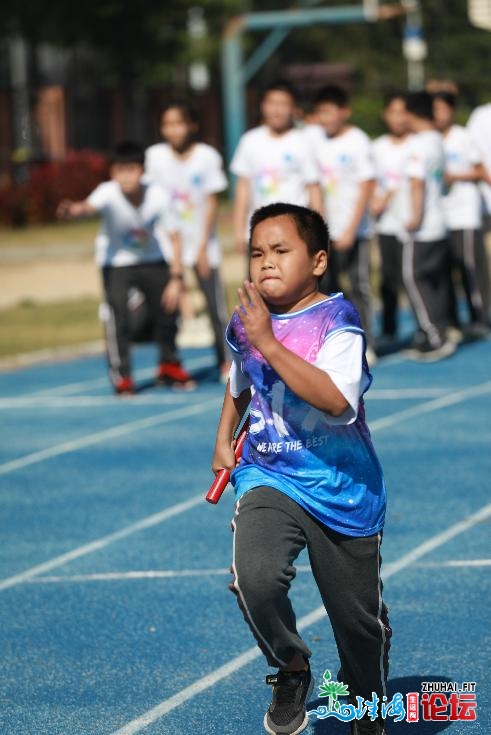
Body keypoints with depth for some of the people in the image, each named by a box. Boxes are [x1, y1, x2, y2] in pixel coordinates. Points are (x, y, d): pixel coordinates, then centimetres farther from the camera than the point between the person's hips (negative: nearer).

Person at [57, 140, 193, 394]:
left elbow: (174, 237, -12)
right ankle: (121, 375, -6)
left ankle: (169, 366, 32)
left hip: (151, 260, 3)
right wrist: (76, 209, -78)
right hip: (116, 262, -3)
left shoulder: (157, 196, -23)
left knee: (168, 308, 5)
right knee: (117, 312, -21)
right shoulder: (108, 193, -30)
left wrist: (176, 278, -16)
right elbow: (90, 205, -54)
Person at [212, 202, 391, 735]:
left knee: (359, 618, 11)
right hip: (269, 480, 2)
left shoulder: (337, 320, -14)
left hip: (343, 488, -2)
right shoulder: (244, 324, 1)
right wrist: (223, 439, 18)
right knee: (254, 577, -28)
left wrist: (268, 343, -32)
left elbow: (336, 398, -32)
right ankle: (290, 669, 1)